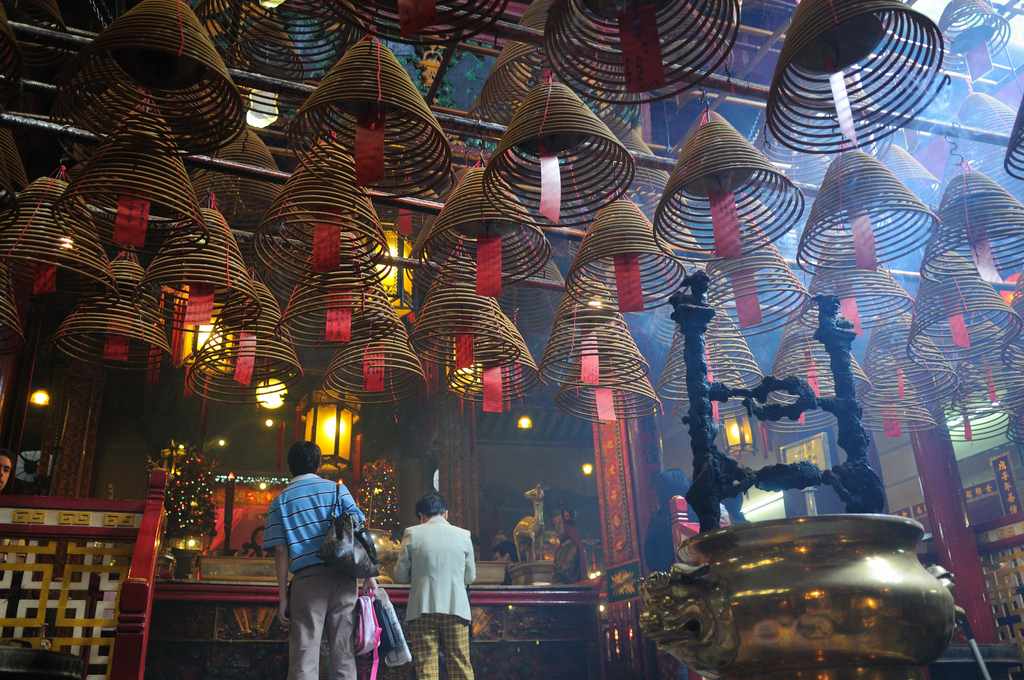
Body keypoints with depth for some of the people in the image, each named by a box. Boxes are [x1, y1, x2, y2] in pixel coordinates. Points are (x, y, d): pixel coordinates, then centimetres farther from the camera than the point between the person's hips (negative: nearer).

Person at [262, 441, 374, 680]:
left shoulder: (280, 501, 10)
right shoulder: (337, 488, 10)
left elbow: (281, 551, 3)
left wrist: (283, 596, 5)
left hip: (307, 579, -1)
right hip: (343, 577, 1)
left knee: (304, 654, 0)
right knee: (344, 651, 6)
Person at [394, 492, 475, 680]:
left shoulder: (412, 534, 0)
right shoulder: (463, 535, 5)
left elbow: (400, 576, 2)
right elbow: (470, 577, 11)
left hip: (423, 609, -1)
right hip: (456, 608, 1)